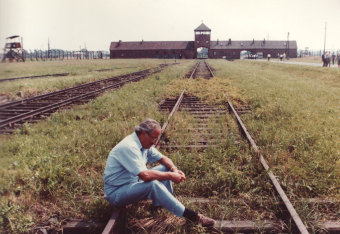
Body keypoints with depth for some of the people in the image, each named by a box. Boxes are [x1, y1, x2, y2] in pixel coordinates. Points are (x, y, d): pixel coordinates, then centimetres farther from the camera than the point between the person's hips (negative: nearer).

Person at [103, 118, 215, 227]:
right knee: (152, 184, -34)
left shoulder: (145, 143, 2)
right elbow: (145, 175, -36)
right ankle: (192, 216, -28)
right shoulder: (129, 147, -28)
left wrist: (175, 170, -9)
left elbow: (163, 158, 11)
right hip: (116, 192, -10)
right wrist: (170, 176, -26)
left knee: (165, 168, 4)